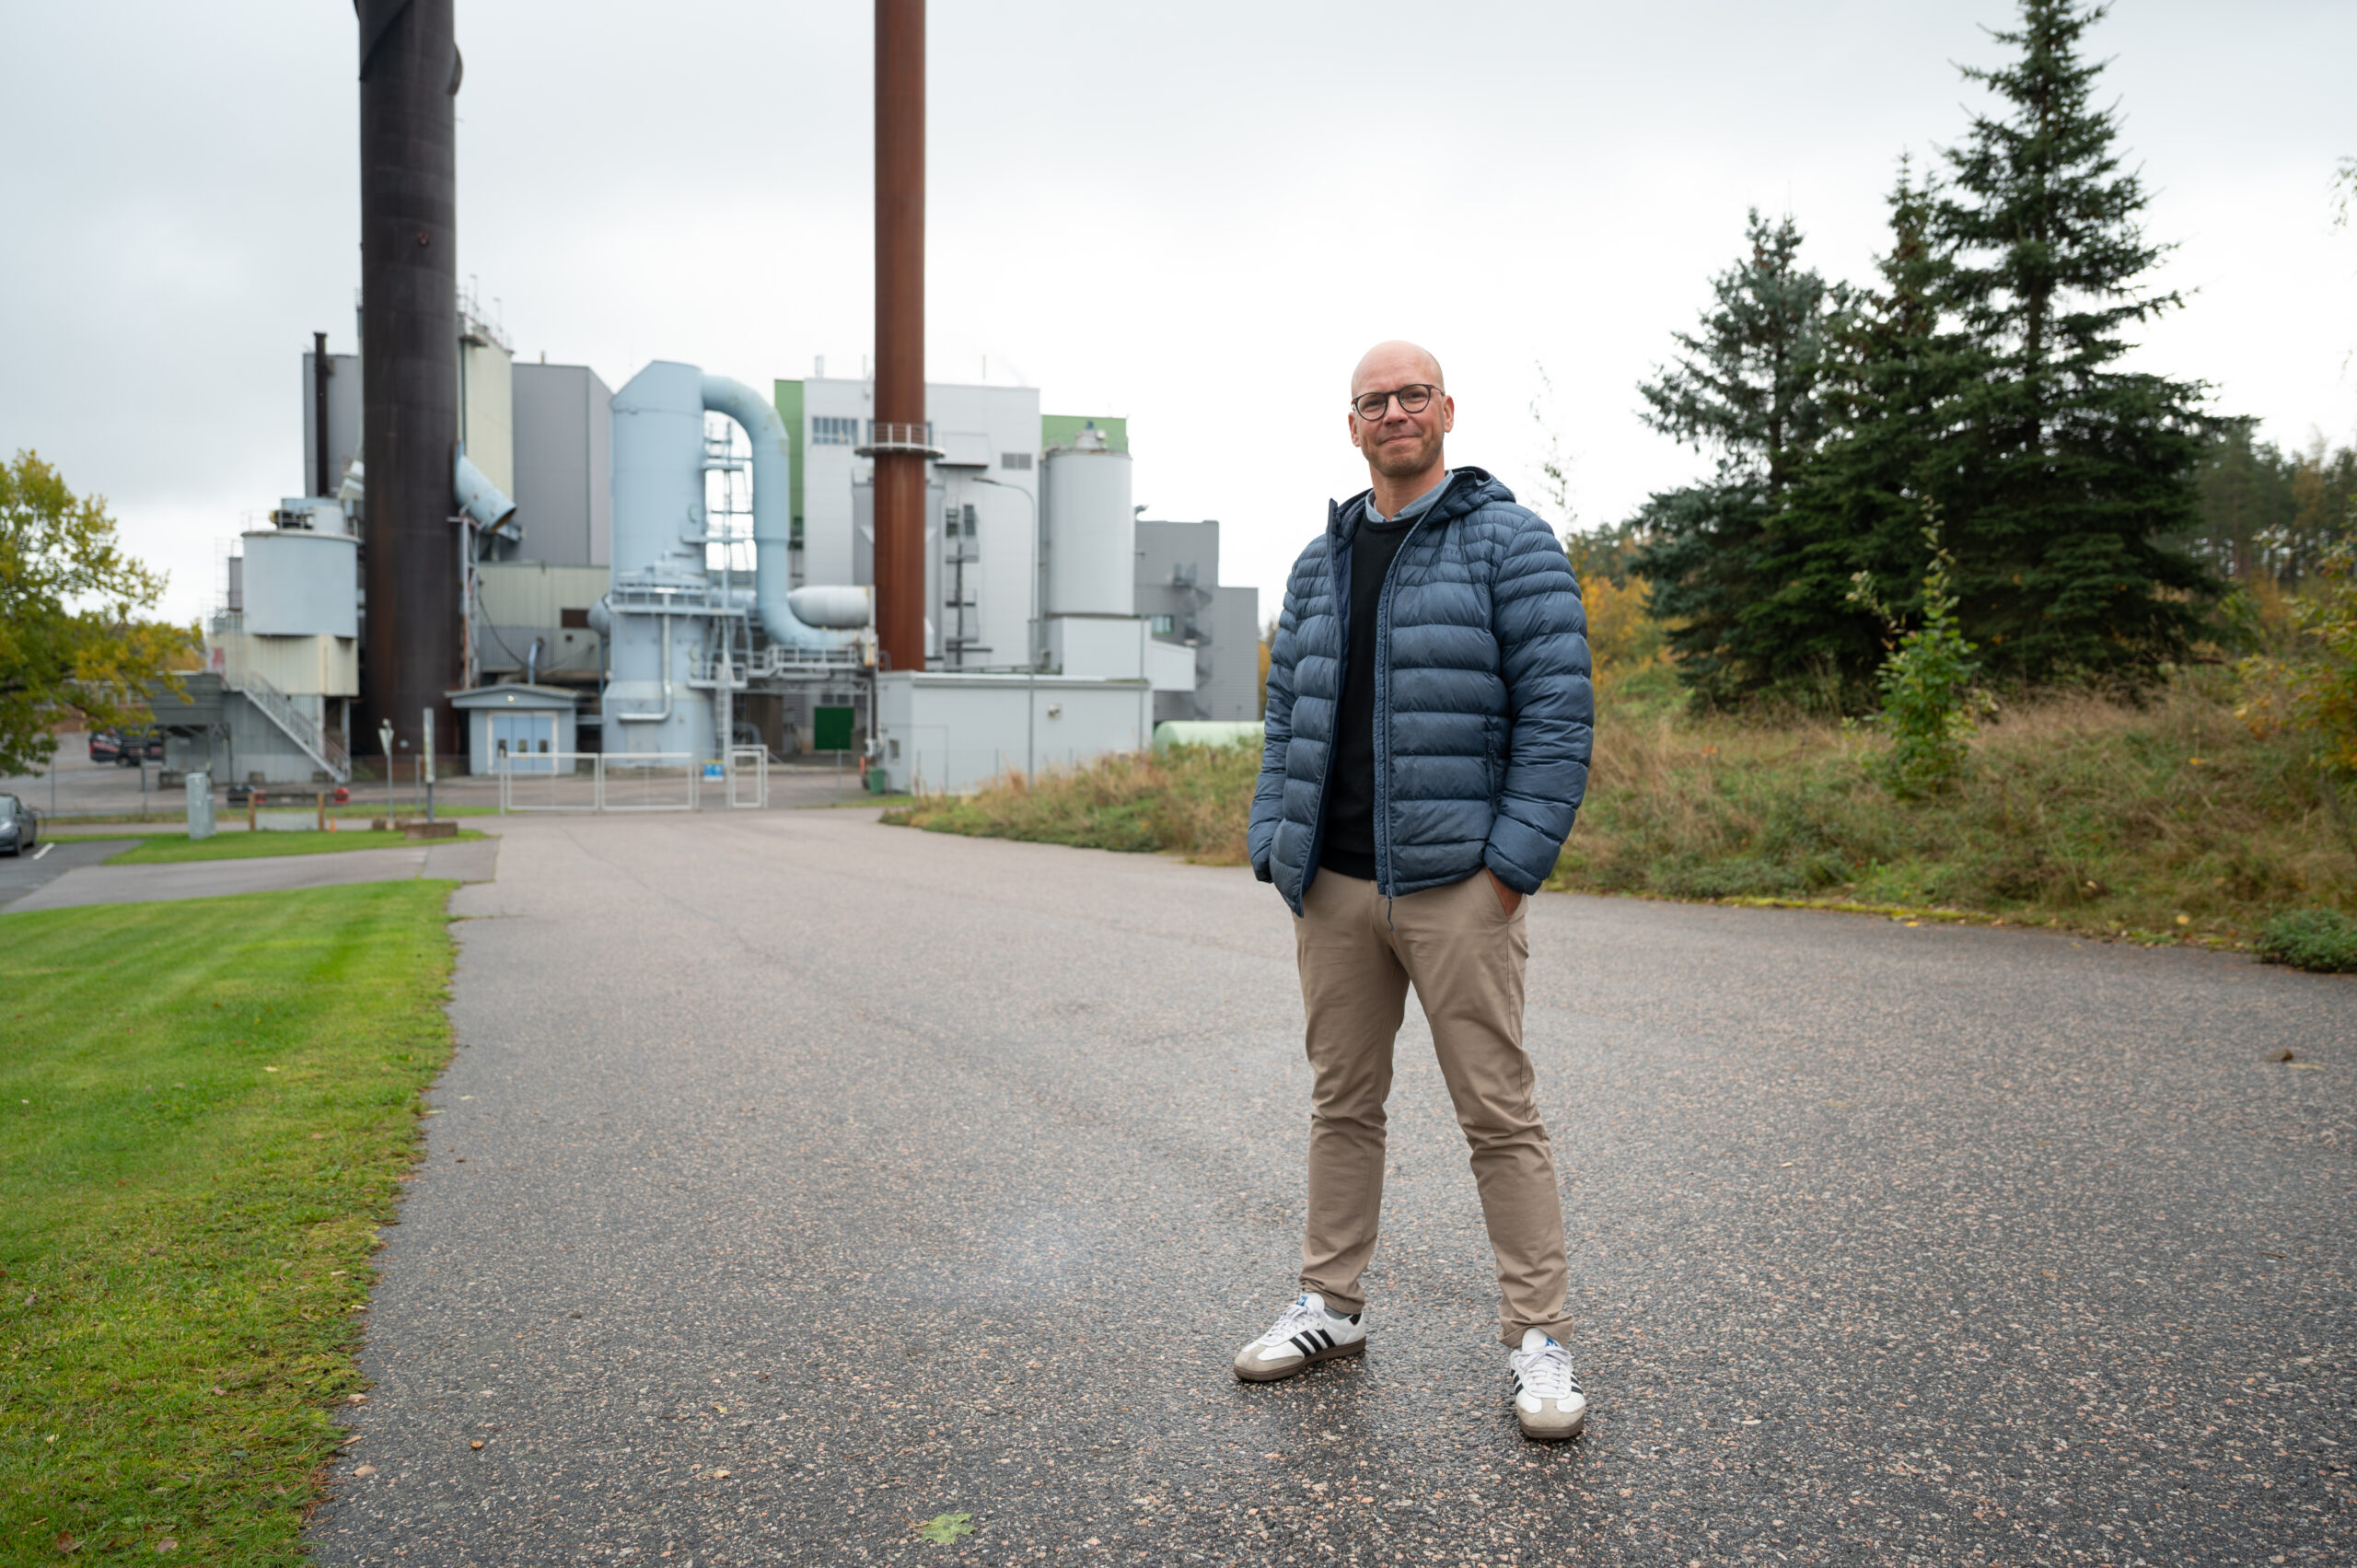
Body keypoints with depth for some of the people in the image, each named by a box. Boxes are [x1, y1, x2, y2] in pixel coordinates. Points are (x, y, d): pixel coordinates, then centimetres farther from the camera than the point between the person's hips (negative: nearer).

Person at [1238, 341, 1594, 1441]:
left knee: (1498, 1114, 1)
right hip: (1334, 886, 5)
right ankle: (1330, 1305, 28)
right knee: (1342, 1103, 14)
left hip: (1454, 885, -5)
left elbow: (1558, 710, -8)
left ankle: (1538, 1334, 14)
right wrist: (1278, 850, 6)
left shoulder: (1509, 543, -1)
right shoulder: (1320, 563, 15)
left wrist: (1512, 864, -13)